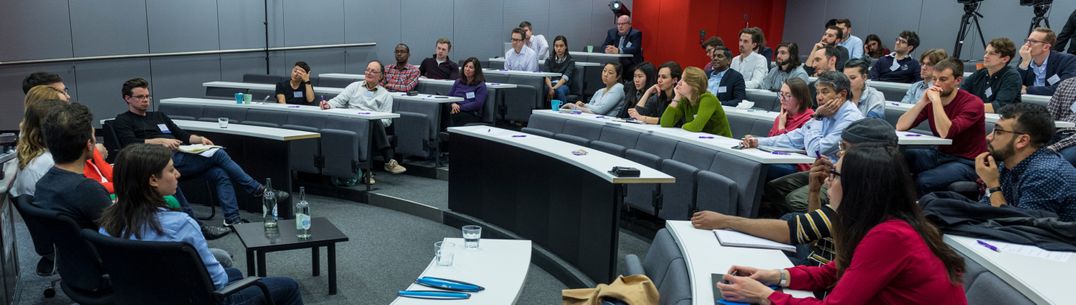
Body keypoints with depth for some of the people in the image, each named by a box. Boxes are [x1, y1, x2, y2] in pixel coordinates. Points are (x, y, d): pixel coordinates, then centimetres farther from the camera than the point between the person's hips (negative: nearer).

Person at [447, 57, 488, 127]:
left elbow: (478, 104, -7)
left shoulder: (480, 85, 5)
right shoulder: (458, 82, 24)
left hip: (472, 114, -4)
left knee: (452, 116, -38)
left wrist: (460, 107, -15)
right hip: (456, 111, 4)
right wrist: (453, 104, -6)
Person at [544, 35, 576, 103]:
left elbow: (565, 77, -9)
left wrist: (554, 88, -26)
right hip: (551, 84, 1)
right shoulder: (549, 59, 14)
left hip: (564, 85, -1)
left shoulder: (570, 60, 6)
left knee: (560, 90, -38)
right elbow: (547, 76, -2)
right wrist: (550, 88, -23)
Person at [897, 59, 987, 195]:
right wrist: (922, 102, -16)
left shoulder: (973, 103, -15)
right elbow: (900, 126, -7)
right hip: (939, 154, 6)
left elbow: (945, 133, -30)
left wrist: (936, 100, -27)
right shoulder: (931, 100, 2)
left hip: (966, 163, -6)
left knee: (923, 181, -31)